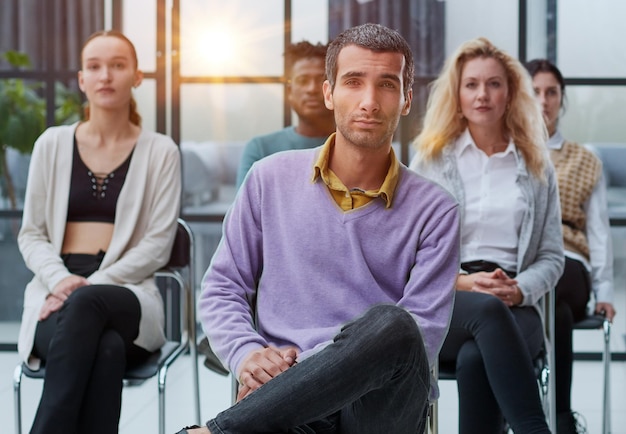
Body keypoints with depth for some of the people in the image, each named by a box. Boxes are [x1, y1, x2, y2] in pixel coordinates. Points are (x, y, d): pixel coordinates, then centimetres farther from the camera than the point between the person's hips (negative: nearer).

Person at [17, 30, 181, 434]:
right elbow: (31, 235, 11)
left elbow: (157, 244, 0)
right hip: (58, 292, 1)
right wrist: (61, 280, -11)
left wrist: (91, 285, -14)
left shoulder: (161, 152, 7)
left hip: (127, 295, -1)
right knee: (105, 349, -37)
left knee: (86, 304, -39)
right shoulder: (52, 144, 11)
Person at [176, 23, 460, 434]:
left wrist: (301, 365, -15)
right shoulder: (271, 179, 11)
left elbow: (423, 333, -4)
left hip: (383, 400, 2)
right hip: (290, 400, -2)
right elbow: (222, 288, 15)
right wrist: (247, 353, -8)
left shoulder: (433, 209, 6)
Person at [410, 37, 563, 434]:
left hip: (514, 307, 1)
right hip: (441, 304, -1)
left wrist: (518, 290, -8)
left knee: (475, 359, -36)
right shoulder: (429, 162, 13)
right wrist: (462, 282, -10)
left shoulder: (537, 168, 17)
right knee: (488, 310, -39)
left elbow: (552, 256, 14)